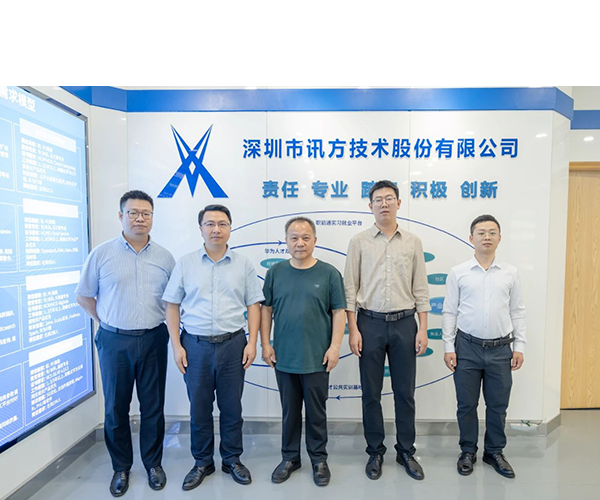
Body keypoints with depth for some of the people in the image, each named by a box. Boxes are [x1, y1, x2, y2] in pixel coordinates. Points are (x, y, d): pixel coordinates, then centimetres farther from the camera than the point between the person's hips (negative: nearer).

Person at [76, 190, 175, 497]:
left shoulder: (164, 257, 2)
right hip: (115, 342, 0)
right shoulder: (102, 254, -2)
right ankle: (121, 467, 33)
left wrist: (158, 325, 3)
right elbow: (84, 296, 6)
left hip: (153, 340, 1)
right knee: (115, 407, 12)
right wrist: (109, 323, 2)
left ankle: (153, 463, 31)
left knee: (153, 406, 11)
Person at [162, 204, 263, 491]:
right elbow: (172, 306, 3)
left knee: (231, 407, 12)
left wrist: (252, 342, -5)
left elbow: (253, 305, 3)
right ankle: (202, 462, 34)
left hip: (233, 344, 0)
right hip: (195, 345, 1)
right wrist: (176, 345, -2)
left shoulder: (243, 264, 2)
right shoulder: (185, 264, 2)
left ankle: (232, 460, 33)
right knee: (199, 408, 13)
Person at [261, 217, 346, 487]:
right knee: (289, 411, 17)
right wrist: (265, 344, 1)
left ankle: (319, 459, 33)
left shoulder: (329, 273, -5)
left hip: (316, 358, -2)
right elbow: (266, 309, 5)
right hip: (283, 357, 2)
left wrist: (335, 347, -8)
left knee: (316, 411, 13)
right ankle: (290, 457, 36)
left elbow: (338, 312, -3)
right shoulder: (275, 272, 2)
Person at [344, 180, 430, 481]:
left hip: (404, 323, 1)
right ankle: (375, 452, 28)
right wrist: (353, 329, -6)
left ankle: (406, 452, 30)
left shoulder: (412, 242, 5)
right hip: (370, 323, -1)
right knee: (371, 393, 9)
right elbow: (350, 289, -1)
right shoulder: (359, 242, 0)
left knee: (405, 392, 11)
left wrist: (423, 329, 1)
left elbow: (421, 289, 6)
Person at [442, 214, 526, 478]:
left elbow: (517, 312, 7)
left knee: (498, 405, 13)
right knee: (466, 404, 10)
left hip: (501, 349, 2)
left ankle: (495, 452, 34)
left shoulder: (510, 273, 4)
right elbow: (449, 312, -1)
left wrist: (519, 346, 3)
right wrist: (448, 347, -4)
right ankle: (468, 451, 29)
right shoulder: (458, 273, -2)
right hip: (467, 347, -1)